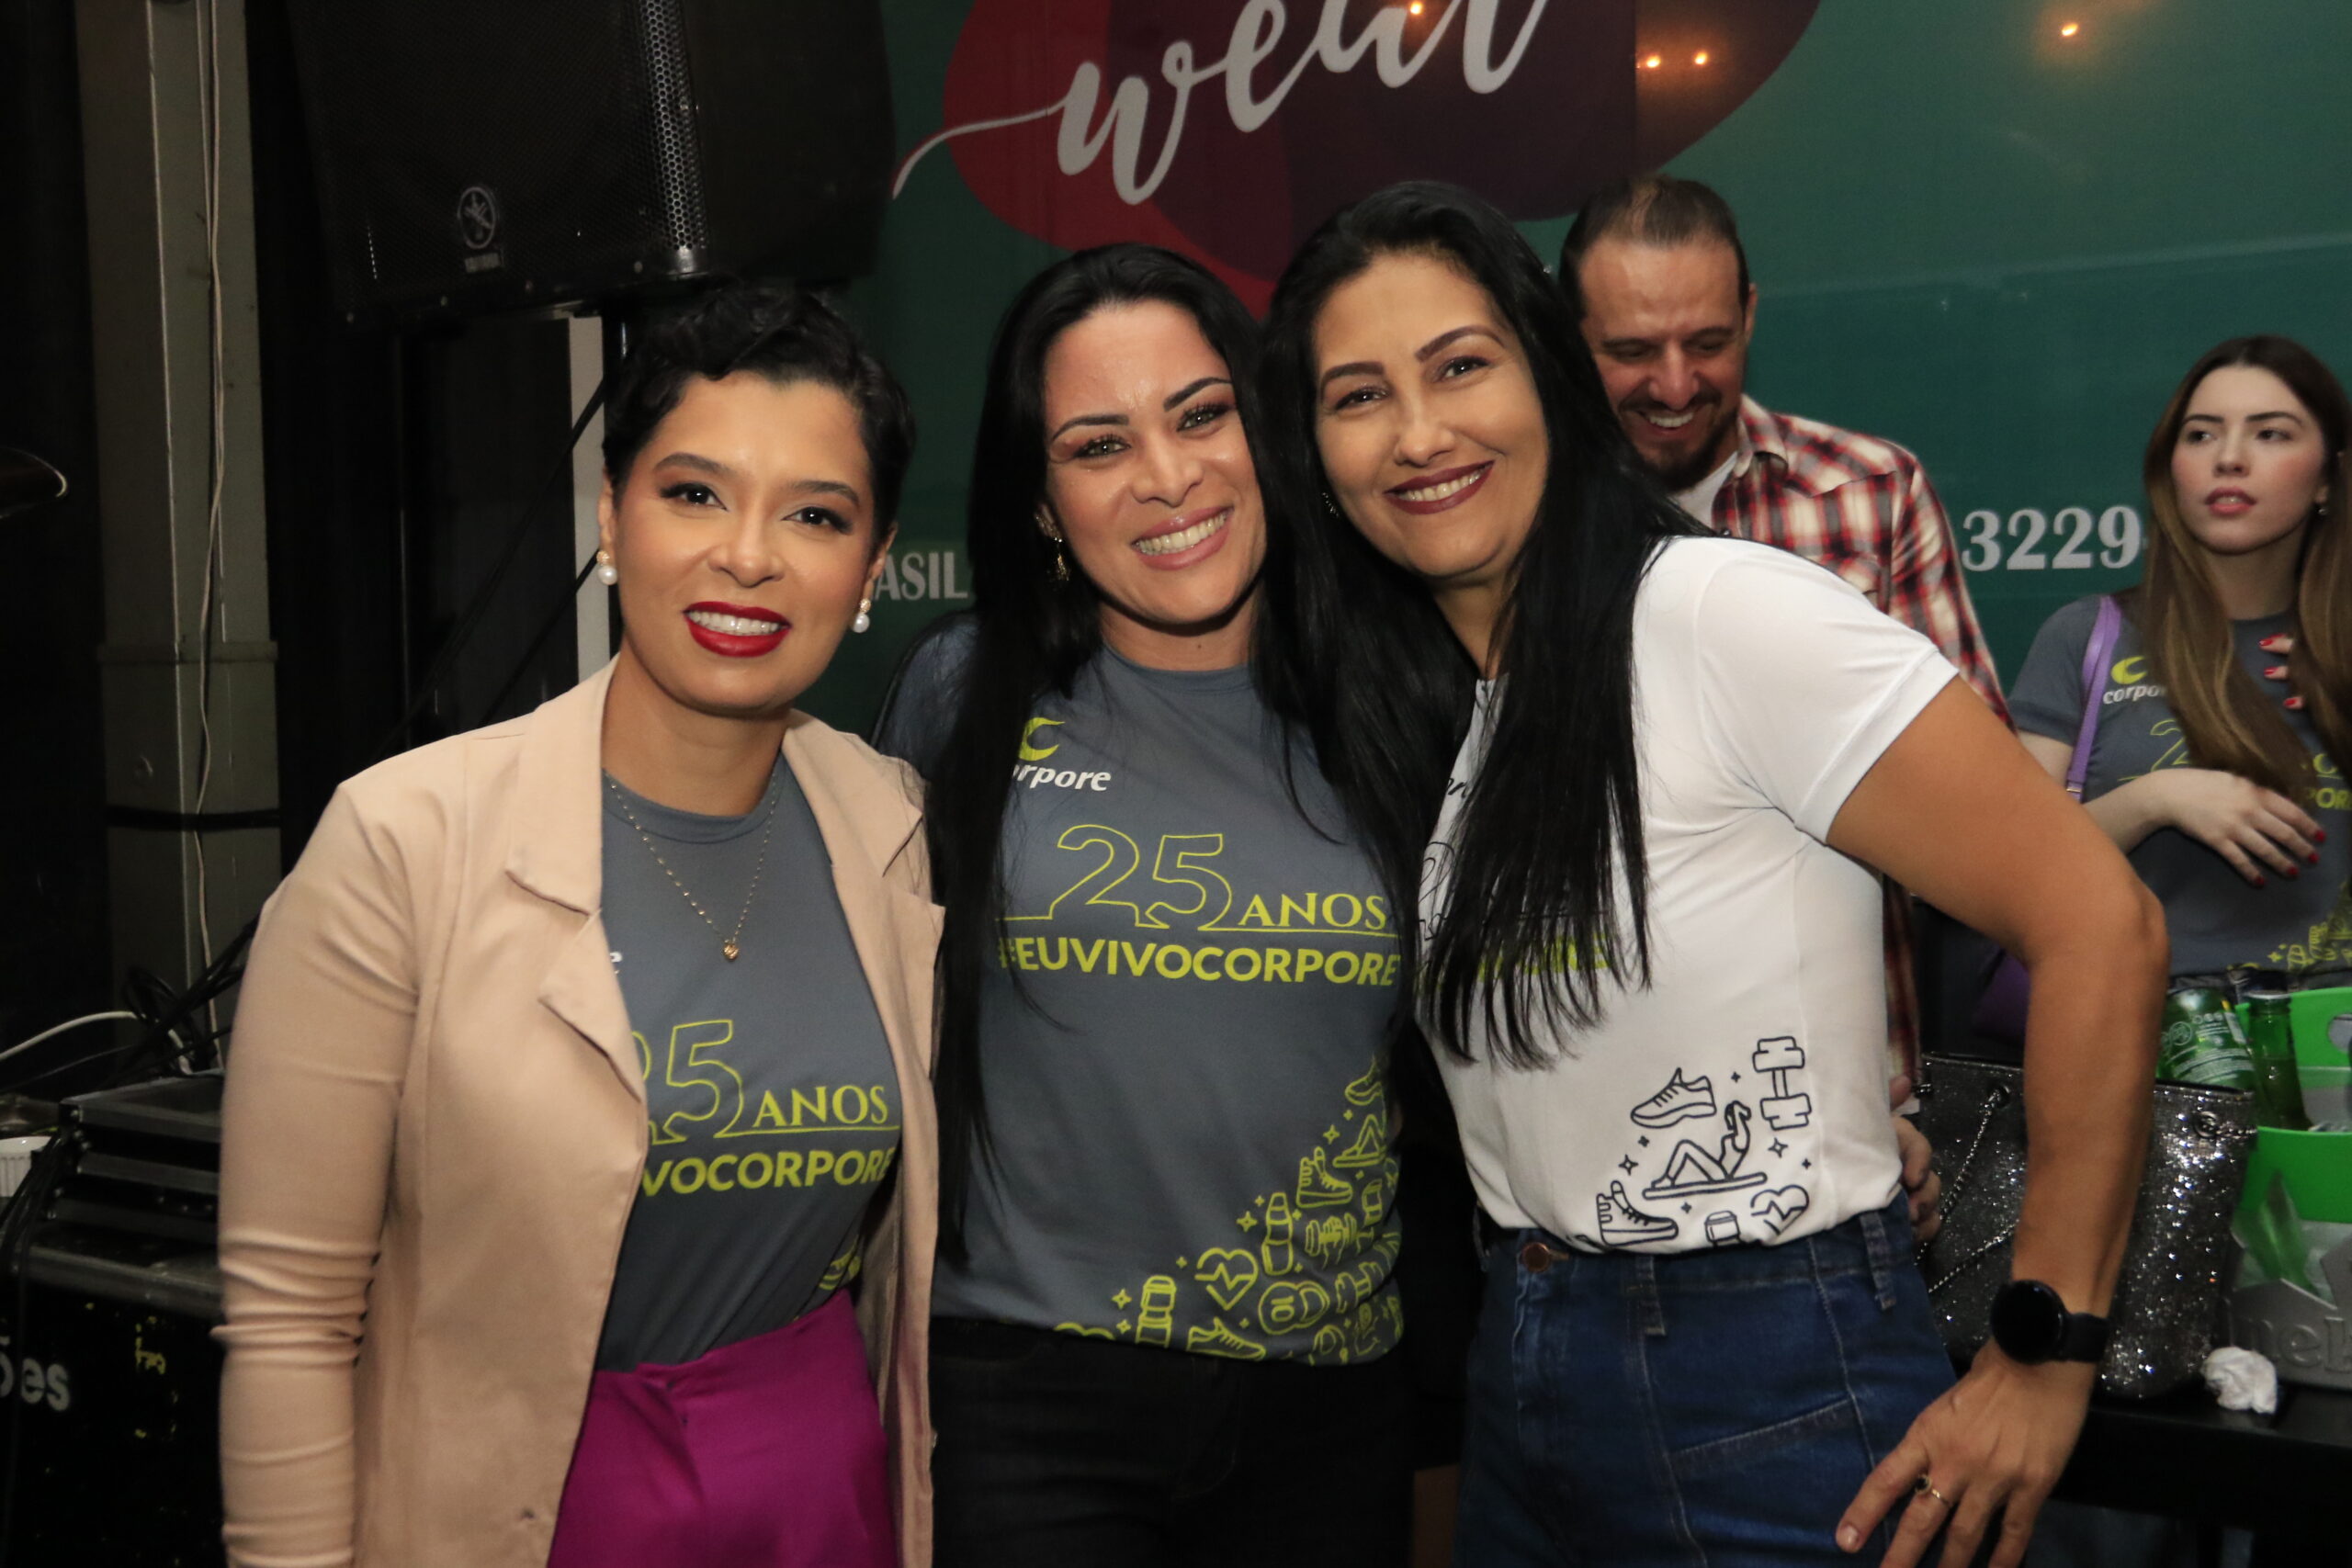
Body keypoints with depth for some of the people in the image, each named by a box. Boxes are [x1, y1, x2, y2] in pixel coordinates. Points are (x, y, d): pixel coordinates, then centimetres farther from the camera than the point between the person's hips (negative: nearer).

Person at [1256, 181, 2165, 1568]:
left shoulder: (1723, 616, -18)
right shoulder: (1399, 700, 4)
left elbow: (2099, 925, -19)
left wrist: (2047, 1360, -14)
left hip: (1779, 1400, -6)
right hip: (1521, 1387, 7)